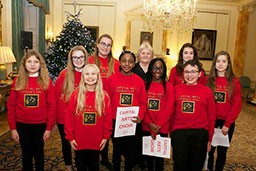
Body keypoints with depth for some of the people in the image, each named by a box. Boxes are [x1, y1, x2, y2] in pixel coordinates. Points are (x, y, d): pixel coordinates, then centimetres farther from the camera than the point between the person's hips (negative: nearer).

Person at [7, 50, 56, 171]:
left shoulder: (46, 81, -5)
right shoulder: (18, 80, 0)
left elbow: (52, 105, -6)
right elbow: (11, 105, 2)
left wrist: (49, 128, -8)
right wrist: (13, 128, -1)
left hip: (41, 125, -1)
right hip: (22, 125, 1)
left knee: (39, 153, 15)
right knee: (26, 154, 16)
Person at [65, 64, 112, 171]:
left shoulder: (104, 96, -5)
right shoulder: (76, 95, -6)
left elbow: (108, 117, -1)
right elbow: (69, 117, -4)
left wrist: (106, 136, -1)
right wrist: (70, 137, -3)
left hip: (96, 142, 0)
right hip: (79, 142, 0)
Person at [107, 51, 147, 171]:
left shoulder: (139, 81, 0)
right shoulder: (112, 79, -2)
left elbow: (143, 102, 4)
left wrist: (140, 116, -11)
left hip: (132, 123, 1)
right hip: (115, 121, 0)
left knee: (131, 150, 12)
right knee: (117, 149, 15)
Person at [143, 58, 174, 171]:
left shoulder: (168, 86, -2)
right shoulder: (145, 85, 4)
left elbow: (169, 108, -6)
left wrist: (157, 126, -12)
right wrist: (150, 124, -10)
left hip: (162, 128, -2)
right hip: (146, 127, 2)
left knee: (159, 155, 6)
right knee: (147, 154, 13)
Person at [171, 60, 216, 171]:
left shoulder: (207, 91, 1)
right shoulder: (176, 89, 3)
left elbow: (211, 117, 5)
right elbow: (171, 112, 8)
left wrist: (209, 139, 6)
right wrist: (171, 132, 7)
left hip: (200, 133, 0)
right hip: (179, 132, 0)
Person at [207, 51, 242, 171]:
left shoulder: (234, 82, -3)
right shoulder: (208, 80, 1)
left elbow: (237, 105, -5)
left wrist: (227, 124, -9)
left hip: (227, 122, -1)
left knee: (222, 151, 11)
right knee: (209, 149, 9)